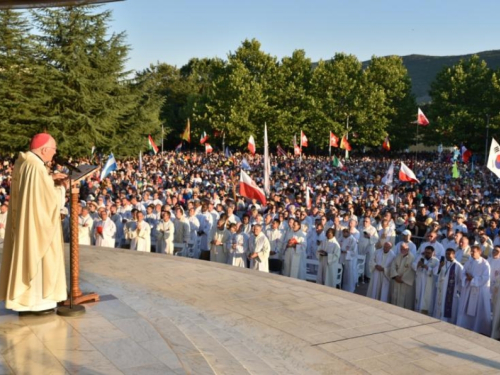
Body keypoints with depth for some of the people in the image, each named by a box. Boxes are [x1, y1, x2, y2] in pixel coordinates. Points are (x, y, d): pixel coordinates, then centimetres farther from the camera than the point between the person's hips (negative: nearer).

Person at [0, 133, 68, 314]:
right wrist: (62, 187, -4)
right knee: (37, 258, 2)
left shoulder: (21, 163, 4)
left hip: (21, 222, 9)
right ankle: (37, 301, 10)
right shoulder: (37, 169, -24)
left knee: (24, 256, 16)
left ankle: (21, 296, 25)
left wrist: (50, 179, 12)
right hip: (36, 224, -9)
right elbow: (53, 200, -21)